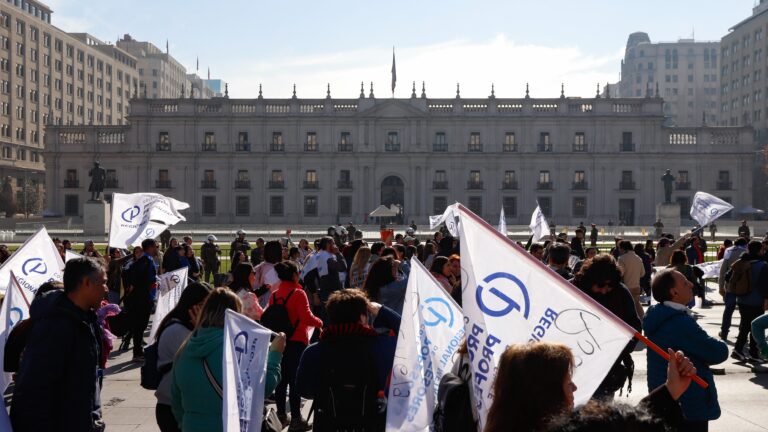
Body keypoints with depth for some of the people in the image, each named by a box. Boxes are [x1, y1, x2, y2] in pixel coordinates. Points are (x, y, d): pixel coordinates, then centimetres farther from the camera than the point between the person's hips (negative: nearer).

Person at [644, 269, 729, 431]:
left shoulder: (659, 317, 4)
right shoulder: (681, 322, -25)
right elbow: (720, 353, -20)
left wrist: (701, 356, -7)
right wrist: (718, 347, 1)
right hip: (689, 406, -9)